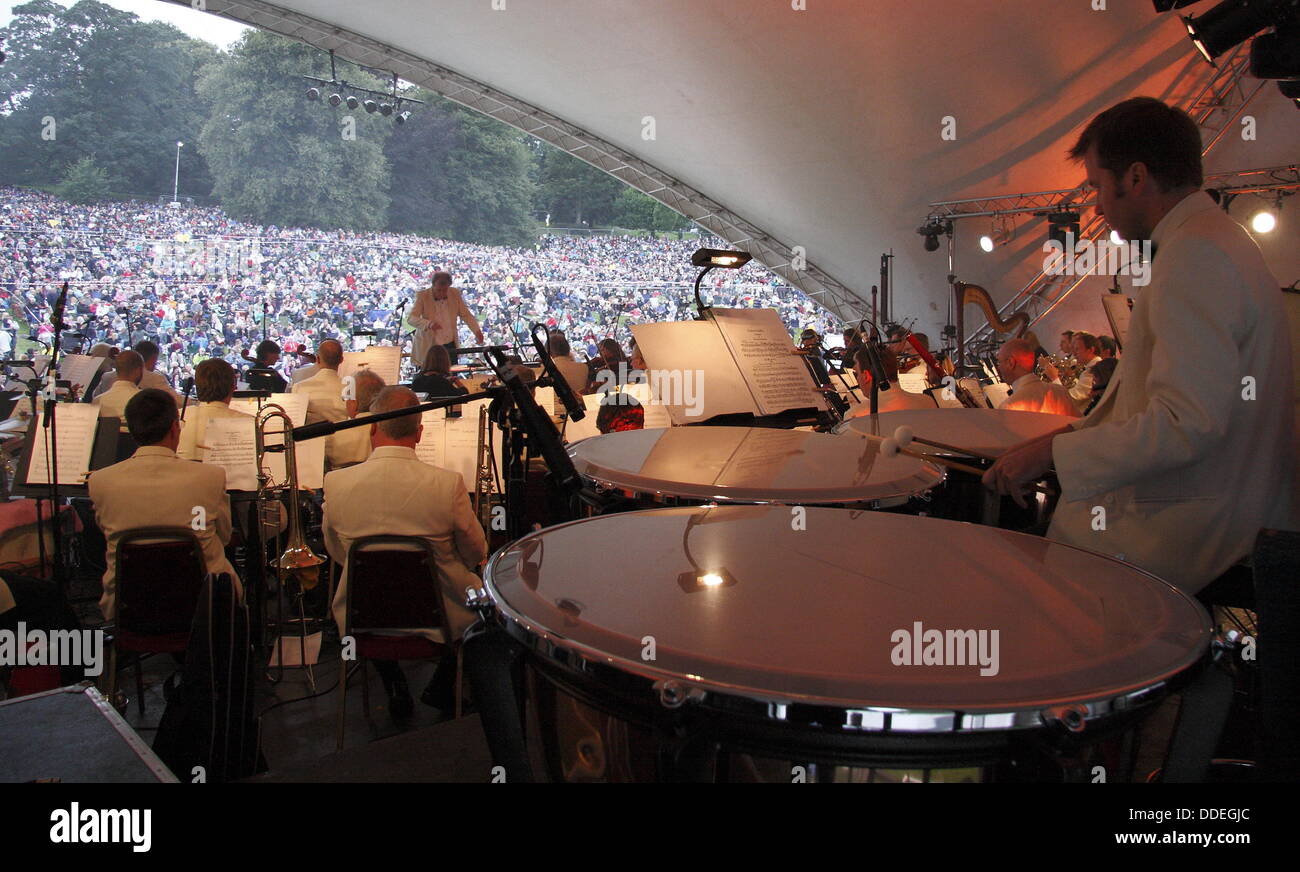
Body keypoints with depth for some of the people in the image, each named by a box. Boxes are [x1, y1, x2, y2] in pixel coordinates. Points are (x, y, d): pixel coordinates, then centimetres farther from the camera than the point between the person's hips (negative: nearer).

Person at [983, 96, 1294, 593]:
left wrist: (1052, 453, -20)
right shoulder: (1219, 239, 15)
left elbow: (1188, 425, -28)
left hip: (1186, 534, -10)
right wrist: (1076, 436, 15)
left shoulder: (1195, 255, -20)